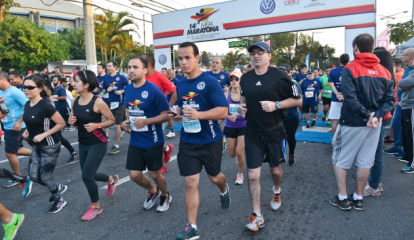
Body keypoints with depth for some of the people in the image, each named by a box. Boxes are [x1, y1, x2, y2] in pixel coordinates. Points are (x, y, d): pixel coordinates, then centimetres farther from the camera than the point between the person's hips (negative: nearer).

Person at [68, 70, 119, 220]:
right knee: (89, 175, 16)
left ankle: (96, 206, 16)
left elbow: (112, 120, -11)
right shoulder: (74, 102, 1)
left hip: (97, 144, -7)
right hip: (82, 144, 7)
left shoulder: (98, 102, -18)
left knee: (86, 176, -7)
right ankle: (111, 179, 46)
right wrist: (72, 121, -9)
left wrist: (97, 125, -25)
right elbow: (76, 122, 14)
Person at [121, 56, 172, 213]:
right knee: (134, 175, 7)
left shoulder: (154, 91, -17)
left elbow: (166, 115, -16)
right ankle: (153, 191, 38)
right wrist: (126, 122, 0)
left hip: (153, 141, -5)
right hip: (135, 141, 6)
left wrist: (146, 121, -27)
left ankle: (165, 196, 40)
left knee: (154, 174, 9)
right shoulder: (128, 89, 3)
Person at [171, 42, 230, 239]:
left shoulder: (210, 82, -15)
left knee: (214, 177, 18)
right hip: (187, 142, 4)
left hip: (210, 141, -3)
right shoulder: (180, 84, 4)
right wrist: (178, 113, -3)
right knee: (190, 183, 2)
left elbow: (223, 111, -20)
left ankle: (224, 190, 55)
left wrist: (198, 114, -33)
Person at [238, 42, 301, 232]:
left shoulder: (280, 77, -11)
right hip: (253, 132, 2)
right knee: (253, 176, -1)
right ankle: (257, 216, 13)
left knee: (275, 168, 18)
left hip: (274, 131, -2)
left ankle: (276, 192, 53)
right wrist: (241, 106, -2)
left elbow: (298, 100, -7)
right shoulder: (245, 78, 2)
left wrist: (276, 105, -21)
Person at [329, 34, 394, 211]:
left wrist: (367, 114, -15)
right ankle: (358, 198, 23)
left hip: (352, 123, -5)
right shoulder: (384, 71, 6)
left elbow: (350, 98, -22)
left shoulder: (349, 69, -11)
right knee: (365, 162, 13)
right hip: (374, 124, 5)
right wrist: (377, 116, -10)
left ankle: (342, 198, 14)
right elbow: (389, 98, -1)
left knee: (340, 160, 9)